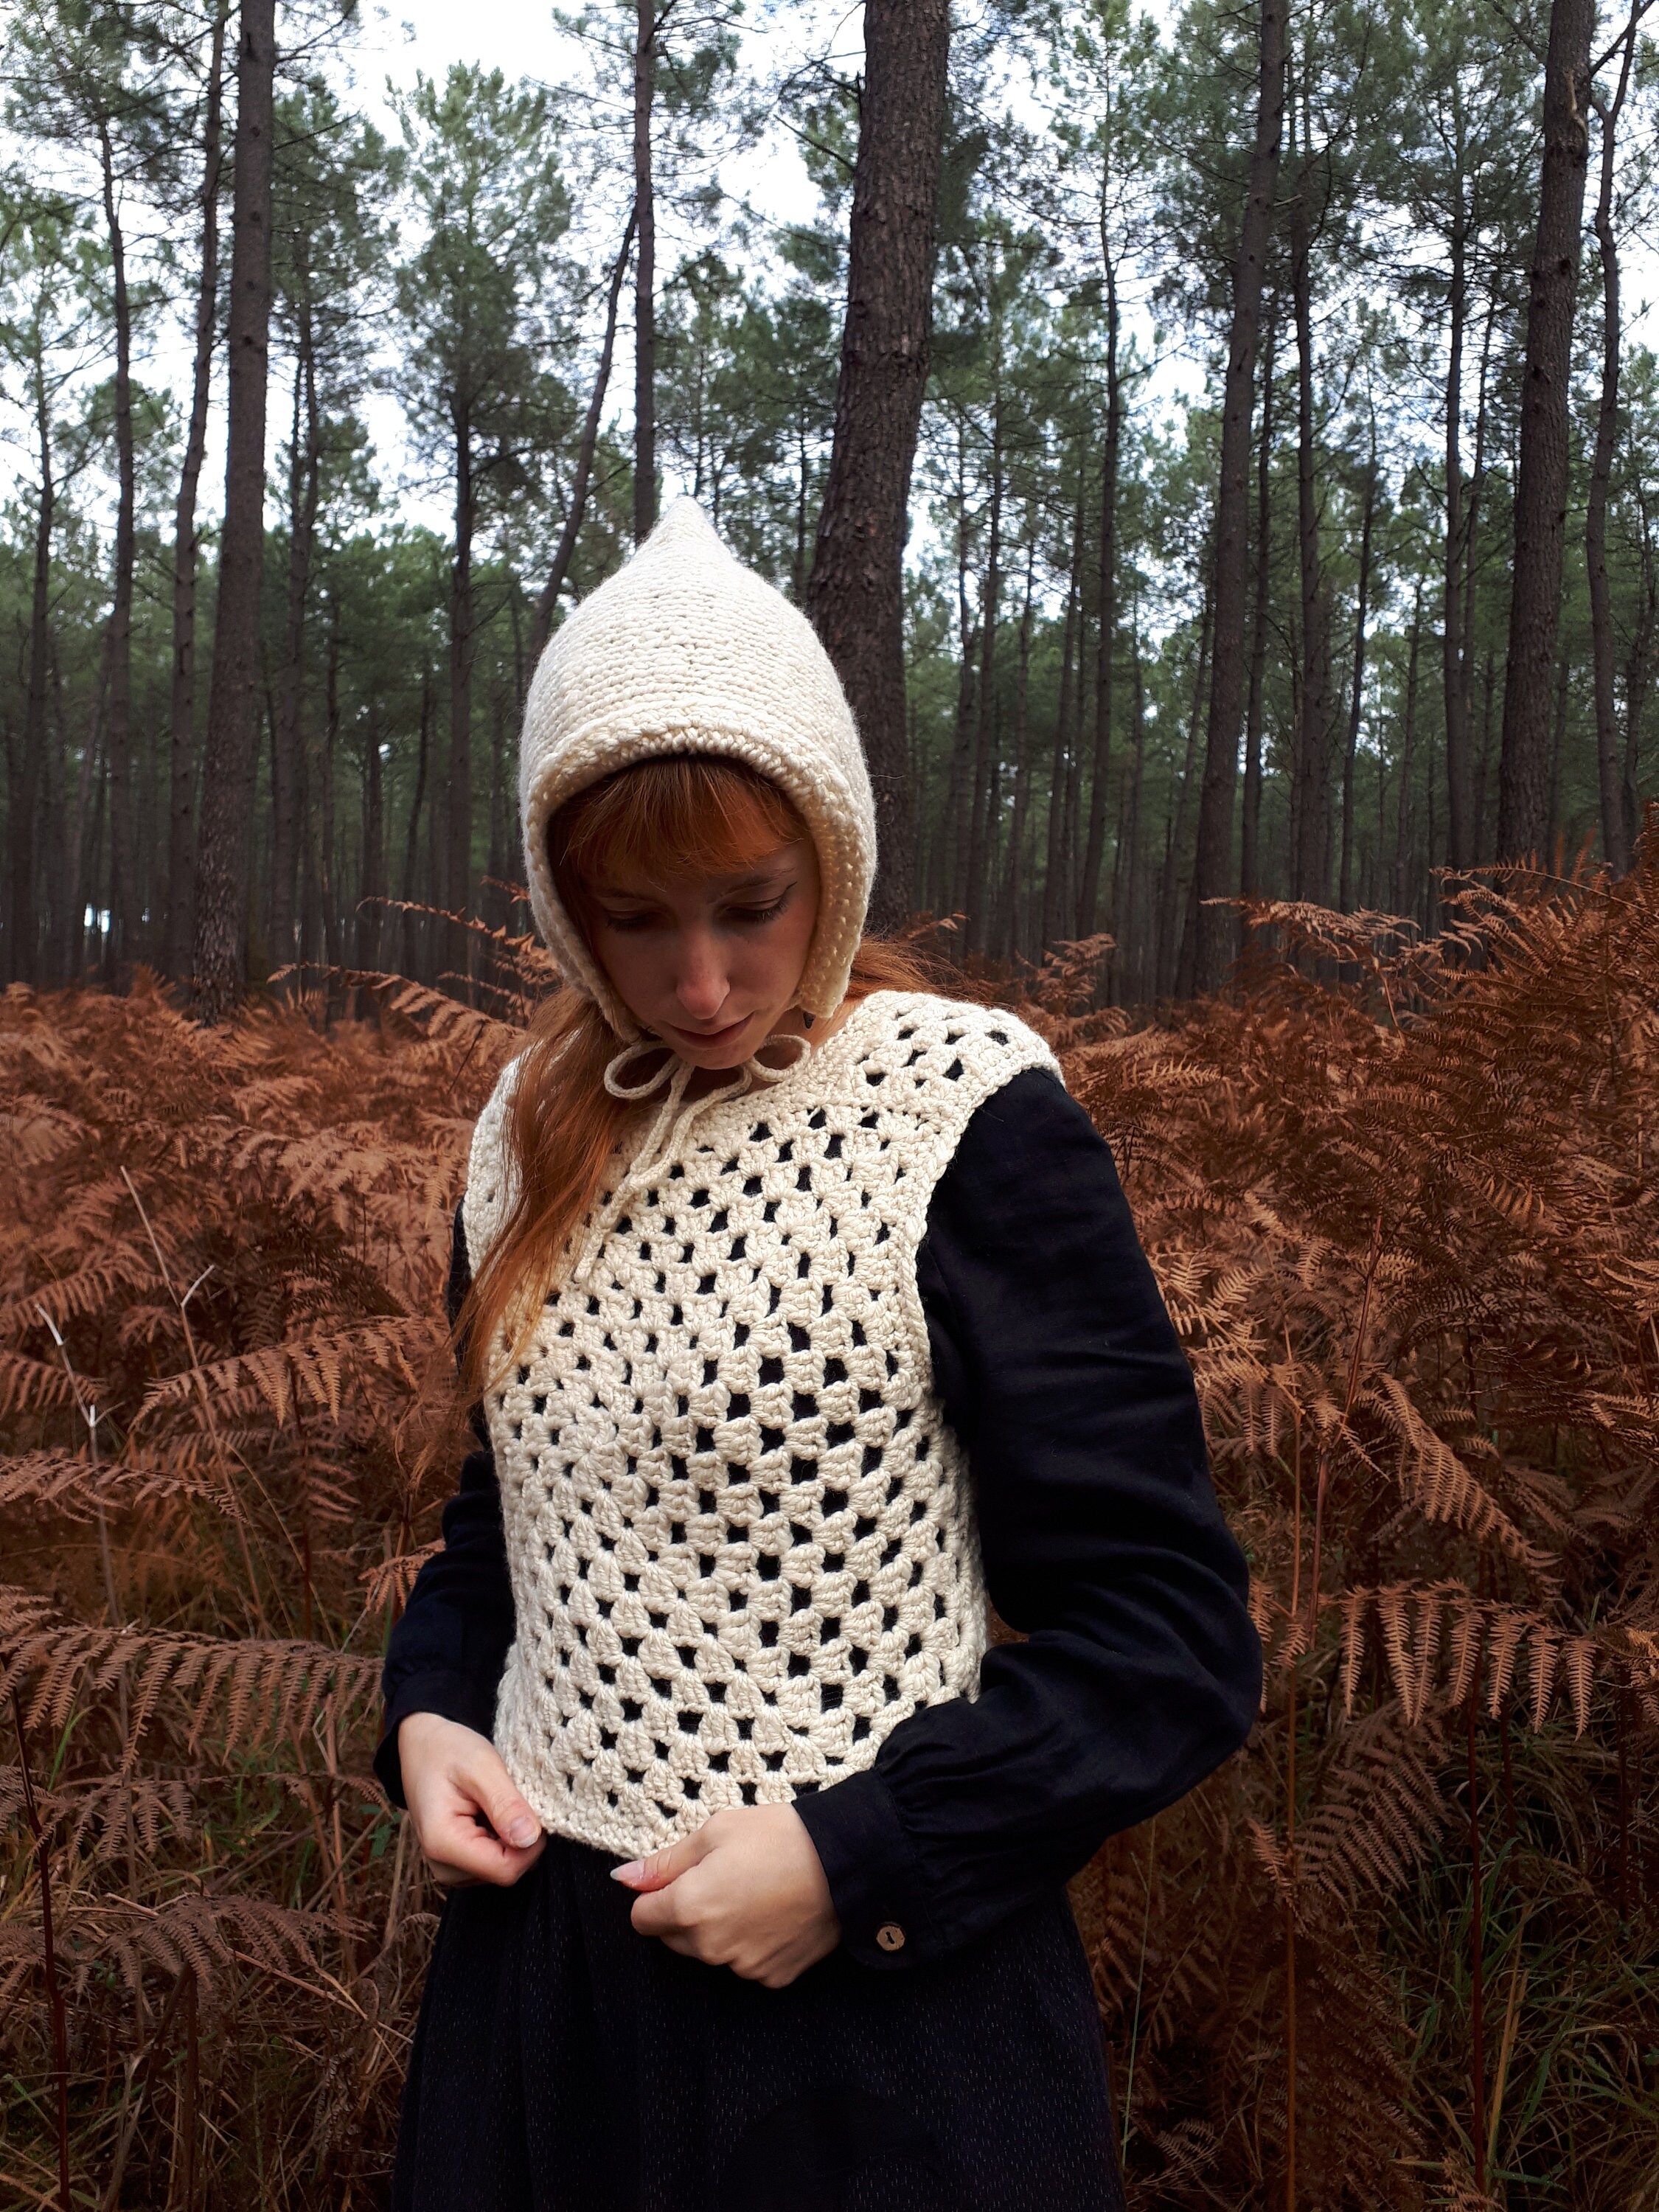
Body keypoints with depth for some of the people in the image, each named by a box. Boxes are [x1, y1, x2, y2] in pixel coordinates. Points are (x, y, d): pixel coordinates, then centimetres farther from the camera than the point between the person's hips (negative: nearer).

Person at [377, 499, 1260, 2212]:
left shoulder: (967, 1112, -14)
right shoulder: (536, 1127, 2)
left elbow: (1173, 1646, -13)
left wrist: (857, 1852, -20)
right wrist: (428, 1713, -2)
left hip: (877, 2012, -5)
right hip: (536, 1959, 5)